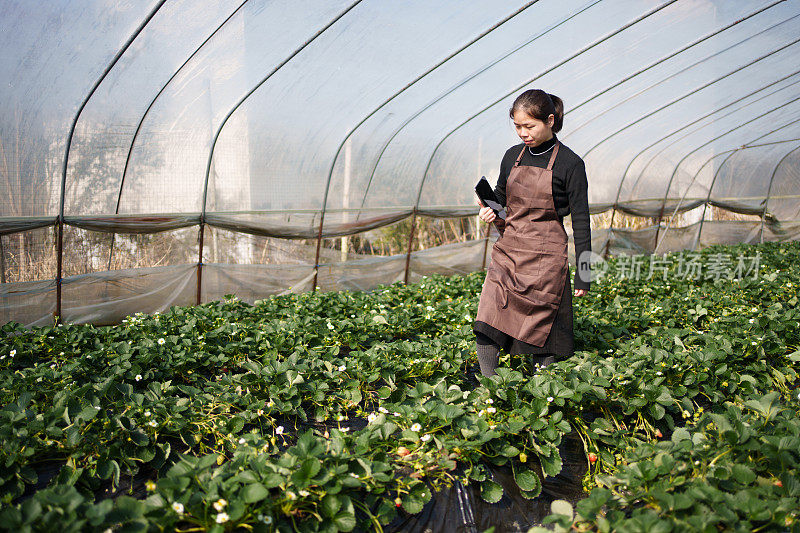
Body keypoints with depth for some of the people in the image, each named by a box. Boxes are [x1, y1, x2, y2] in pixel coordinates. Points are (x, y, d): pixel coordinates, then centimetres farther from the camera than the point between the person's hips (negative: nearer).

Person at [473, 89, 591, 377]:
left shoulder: (570, 164, -5)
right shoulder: (512, 156, 10)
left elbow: (581, 222, -2)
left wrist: (583, 274, -3)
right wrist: (489, 212, -2)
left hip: (545, 257, -4)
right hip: (507, 251, 5)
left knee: (540, 333, 2)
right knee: (485, 329, -4)